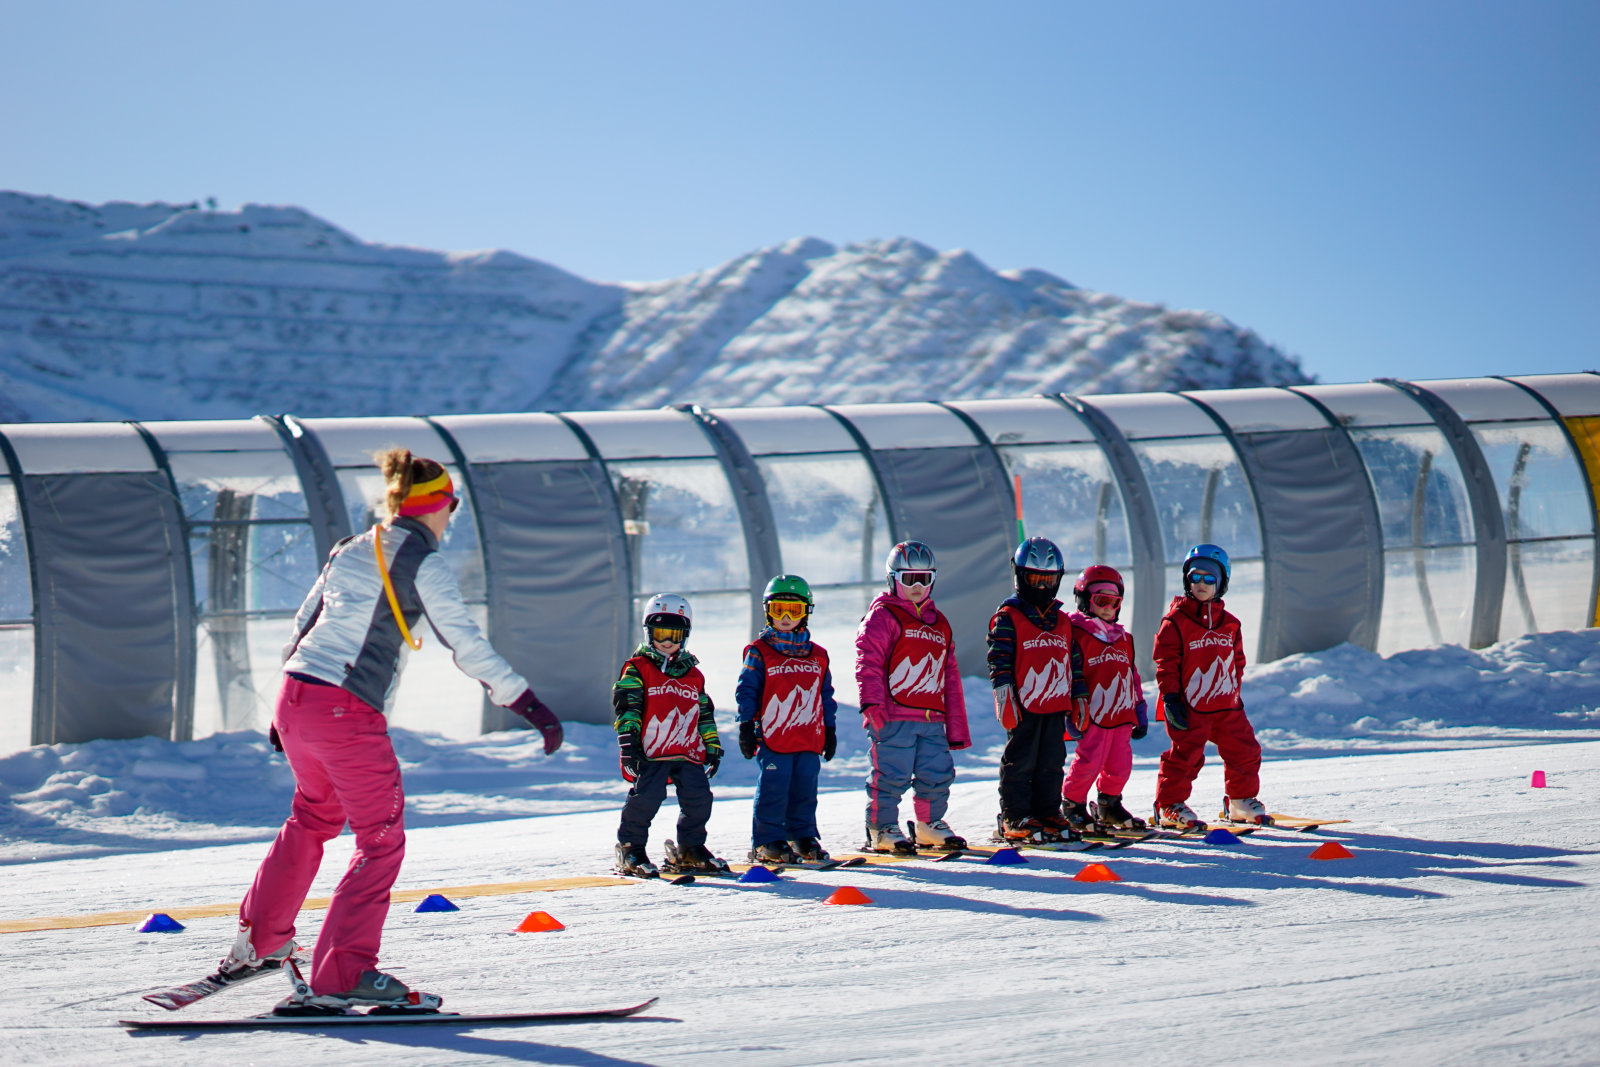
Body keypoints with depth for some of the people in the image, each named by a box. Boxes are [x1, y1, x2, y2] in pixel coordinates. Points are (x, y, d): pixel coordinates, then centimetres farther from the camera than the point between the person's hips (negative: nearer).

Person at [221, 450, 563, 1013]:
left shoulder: (348, 552, 16)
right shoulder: (423, 561, -5)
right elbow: (466, 643, -11)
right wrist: (525, 700, -9)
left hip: (295, 696, 8)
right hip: (348, 712, -8)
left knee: (313, 815, 28)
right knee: (381, 839, -1)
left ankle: (259, 941, 35)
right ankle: (342, 975, -9)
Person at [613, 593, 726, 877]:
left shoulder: (694, 675, 20)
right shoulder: (637, 669, 4)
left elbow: (705, 714, 25)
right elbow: (626, 706, -5)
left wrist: (712, 747, 20)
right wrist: (629, 742, -15)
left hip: (688, 753, 5)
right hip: (649, 754, -5)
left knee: (699, 798, -2)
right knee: (645, 798, -15)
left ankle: (690, 849, 17)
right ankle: (630, 849, 2)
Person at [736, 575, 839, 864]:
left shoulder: (818, 655, 13)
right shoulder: (759, 653, 0)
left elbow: (826, 695, 19)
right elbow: (747, 692, -1)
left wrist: (830, 731, 17)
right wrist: (746, 728, -6)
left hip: (810, 739, 4)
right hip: (773, 739, -4)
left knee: (805, 791, 8)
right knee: (773, 789, -6)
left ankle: (803, 838, 20)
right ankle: (767, 842, 1)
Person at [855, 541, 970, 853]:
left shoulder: (940, 623, 22)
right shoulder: (882, 617, 0)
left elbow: (951, 678, 24)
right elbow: (868, 660, -11)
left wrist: (956, 728, 22)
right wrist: (871, 701, -25)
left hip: (932, 720, 6)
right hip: (893, 717, -6)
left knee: (938, 774, 5)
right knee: (891, 774, -6)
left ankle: (929, 825, 23)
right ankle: (882, 829, 7)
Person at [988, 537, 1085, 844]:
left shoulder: (1062, 621, 17)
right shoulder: (1008, 618, -3)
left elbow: (1074, 662, 22)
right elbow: (999, 660, -9)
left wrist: (1079, 696, 18)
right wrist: (1004, 696, -17)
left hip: (1056, 707, 6)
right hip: (1024, 707, -6)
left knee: (1051, 764, 9)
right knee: (1019, 763, -3)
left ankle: (1047, 813, 16)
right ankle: (1015, 819, 1)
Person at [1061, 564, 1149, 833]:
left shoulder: (1124, 639, 19)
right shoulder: (1077, 635, -4)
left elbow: (1133, 677, 24)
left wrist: (1140, 711, 20)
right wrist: (1074, 713, -13)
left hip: (1122, 715, 7)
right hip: (1094, 716, -7)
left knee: (1120, 765, 8)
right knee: (1088, 762, -8)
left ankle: (1109, 806, 23)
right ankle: (1072, 806, 6)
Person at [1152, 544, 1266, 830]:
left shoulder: (1229, 624, 11)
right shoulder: (1175, 621, -5)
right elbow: (1166, 662, -8)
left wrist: (1235, 691, 16)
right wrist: (1171, 697, -13)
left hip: (1226, 704, 6)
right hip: (1189, 706, -6)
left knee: (1244, 751, 9)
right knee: (1185, 755, -7)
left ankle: (1240, 801, 24)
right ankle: (1169, 806, 3)